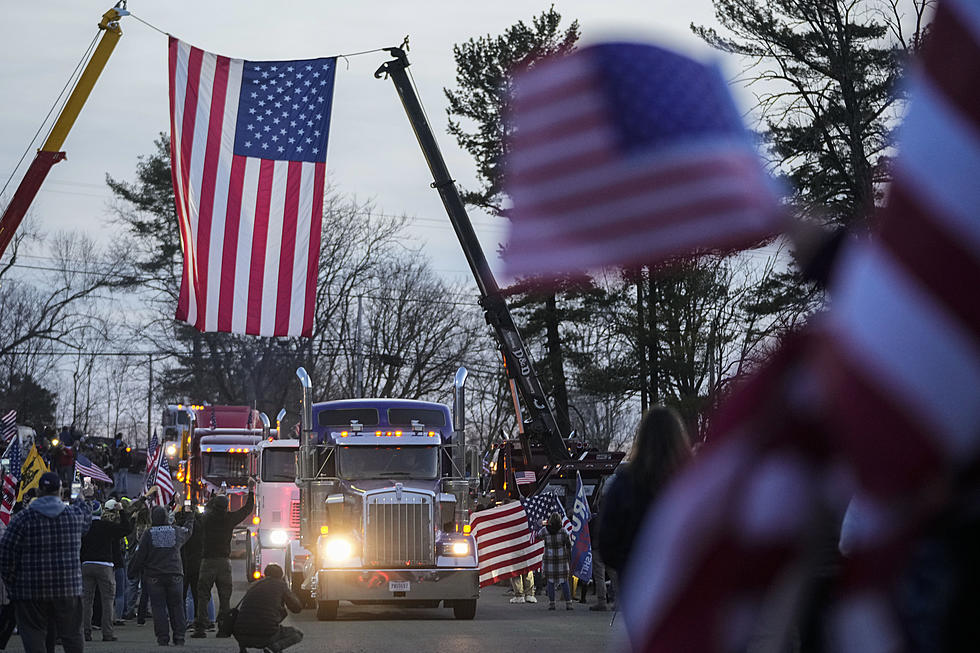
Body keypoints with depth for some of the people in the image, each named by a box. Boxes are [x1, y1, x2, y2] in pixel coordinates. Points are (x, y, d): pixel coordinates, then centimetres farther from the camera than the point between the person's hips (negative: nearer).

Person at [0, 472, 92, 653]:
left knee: (34, 637, 1)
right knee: (71, 635, 10)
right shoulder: (75, 514, 3)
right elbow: (86, 519, 29)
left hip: (30, 591, -2)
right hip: (68, 589, 2)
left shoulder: (23, 518, -6)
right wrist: (83, 498, 49)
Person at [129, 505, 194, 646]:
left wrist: (133, 571, 9)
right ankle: (179, 637, 6)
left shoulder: (148, 534, -5)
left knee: (159, 608, 1)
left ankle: (163, 637, -4)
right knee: (176, 606, 9)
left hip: (154, 577, -2)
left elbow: (139, 555, -4)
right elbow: (188, 532, 26)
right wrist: (191, 519, 46)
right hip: (175, 575, 2)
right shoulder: (177, 531, 3)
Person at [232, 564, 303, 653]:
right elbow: (297, 608, 15)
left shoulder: (253, 586, 21)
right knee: (298, 634, 21)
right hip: (266, 637, -5)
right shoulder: (280, 584, 7)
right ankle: (275, 646, -12)